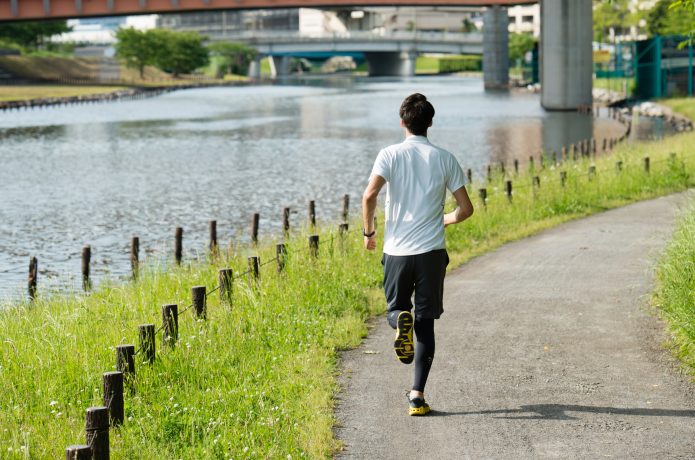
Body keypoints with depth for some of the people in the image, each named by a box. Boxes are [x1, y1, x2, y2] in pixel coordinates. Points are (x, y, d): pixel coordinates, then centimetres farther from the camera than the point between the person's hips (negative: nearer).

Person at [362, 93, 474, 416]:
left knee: (395, 308, 20)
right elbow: (465, 209, 3)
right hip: (432, 252, 1)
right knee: (426, 324, 6)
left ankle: (401, 320, -18)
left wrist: (368, 232, 2)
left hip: (396, 251, -1)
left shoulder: (390, 155, -1)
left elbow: (369, 196, -14)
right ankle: (417, 395, -2)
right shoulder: (444, 159, 3)